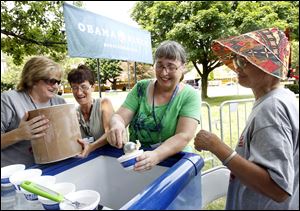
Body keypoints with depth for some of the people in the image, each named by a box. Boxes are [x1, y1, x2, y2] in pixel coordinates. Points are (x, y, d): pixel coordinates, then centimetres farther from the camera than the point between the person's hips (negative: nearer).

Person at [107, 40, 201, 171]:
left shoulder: (190, 96, -8)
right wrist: (117, 125, -28)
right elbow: (119, 116, -5)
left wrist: (155, 155, -35)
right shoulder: (141, 88, 1)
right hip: (135, 158, 2)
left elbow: (184, 136, -19)